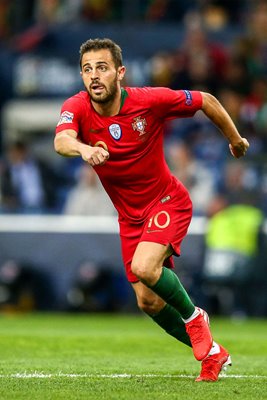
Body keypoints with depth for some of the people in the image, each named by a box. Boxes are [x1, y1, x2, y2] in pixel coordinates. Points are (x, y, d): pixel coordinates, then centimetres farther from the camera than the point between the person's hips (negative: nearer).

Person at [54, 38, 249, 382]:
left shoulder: (150, 100, -21)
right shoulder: (78, 107, -16)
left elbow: (206, 101, -5)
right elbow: (61, 140, -39)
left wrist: (235, 139, 8)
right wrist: (84, 149, -61)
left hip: (168, 201, -4)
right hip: (130, 216, 4)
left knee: (144, 267, -30)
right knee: (148, 302, 5)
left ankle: (193, 316, -1)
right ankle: (212, 353, 26)